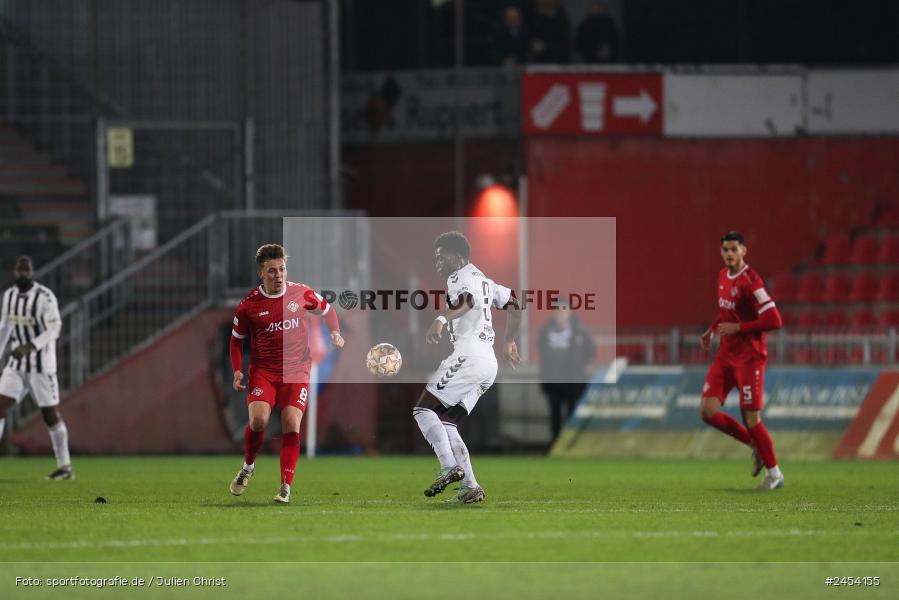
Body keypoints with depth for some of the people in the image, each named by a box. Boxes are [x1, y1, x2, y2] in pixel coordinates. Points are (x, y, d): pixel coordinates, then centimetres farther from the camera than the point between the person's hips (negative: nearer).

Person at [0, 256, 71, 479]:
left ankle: (65, 467, 13)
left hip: (41, 364, -6)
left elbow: (54, 330, -20)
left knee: (51, 414, 1)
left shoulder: (45, 297, -16)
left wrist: (28, 347, -30)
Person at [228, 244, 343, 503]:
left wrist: (335, 333, 1)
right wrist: (237, 370, -2)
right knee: (258, 419, -20)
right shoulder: (249, 305, -3)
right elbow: (237, 339, 10)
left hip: (297, 370, 1)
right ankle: (248, 468, 8)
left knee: (291, 424, -14)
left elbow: (326, 310, 19)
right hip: (263, 370, -1)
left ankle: (286, 486, -8)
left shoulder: (302, 294, -1)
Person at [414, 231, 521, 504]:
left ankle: (450, 467, -25)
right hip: (489, 362, 10)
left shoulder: (461, 277, -3)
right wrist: (509, 341, 45)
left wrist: (441, 320, -40)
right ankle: (470, 487, 0)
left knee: (424, 409, -9)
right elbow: (514, 303, 35)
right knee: (446, 423, 10)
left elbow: (467, 301, -26)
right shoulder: (483, 280, 25)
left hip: (468, 356, -10)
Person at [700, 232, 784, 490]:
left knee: (751, 418, -7)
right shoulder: (723, 276, 9)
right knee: (708, 411, -2)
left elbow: (774, 320, -22)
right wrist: (712, 331, 12)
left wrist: (736, 328, -21)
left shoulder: (750, 282, -17)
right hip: (726, 356, 8)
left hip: (749, 357, -8)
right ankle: (755, 446, 17)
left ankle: (774, 473, 9)